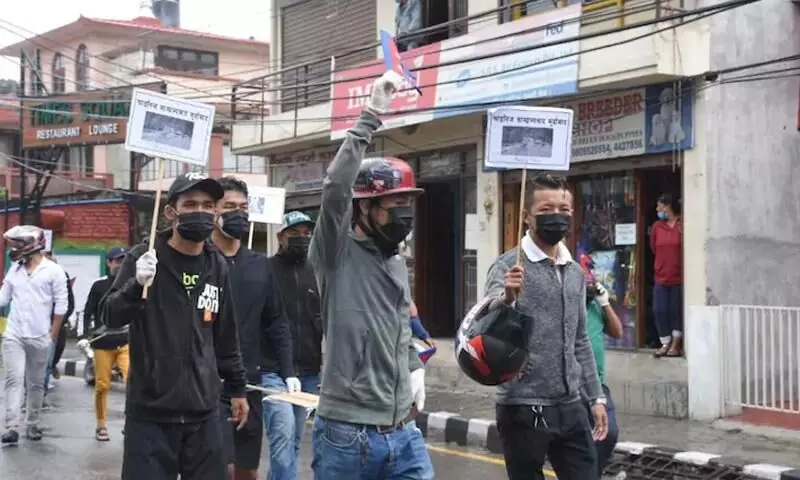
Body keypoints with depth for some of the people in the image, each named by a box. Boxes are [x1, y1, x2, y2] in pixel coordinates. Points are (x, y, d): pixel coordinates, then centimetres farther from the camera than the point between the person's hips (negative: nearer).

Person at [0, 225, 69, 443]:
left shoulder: (53, 270, -5)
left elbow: (61, 305, -4)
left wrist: (52, 336, -3)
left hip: (40, 338, -2)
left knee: (36, 383, 9)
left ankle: (32, 424, 20)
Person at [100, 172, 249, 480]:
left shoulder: (217, 266, 8)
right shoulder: (144, 258, -3)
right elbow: (110, 318, -8)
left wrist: (236, 387, 18)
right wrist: (137, 284, -25)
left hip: (204, 412, 4)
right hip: (150, 412, -3)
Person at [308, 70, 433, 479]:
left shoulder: (397, 264, 15)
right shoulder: (337, 254, -7)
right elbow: (337, 186, -25)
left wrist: (415, 367, 13)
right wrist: (372, 115, -23)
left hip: (403, 434, 6)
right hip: (346, 436, -6)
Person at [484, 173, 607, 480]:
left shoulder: (575, 272, 12)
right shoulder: (508, 267, -8)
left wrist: (595, 396, 16)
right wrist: (507, 297, -43)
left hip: (570, 407, 6)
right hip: (523, 409, -6)